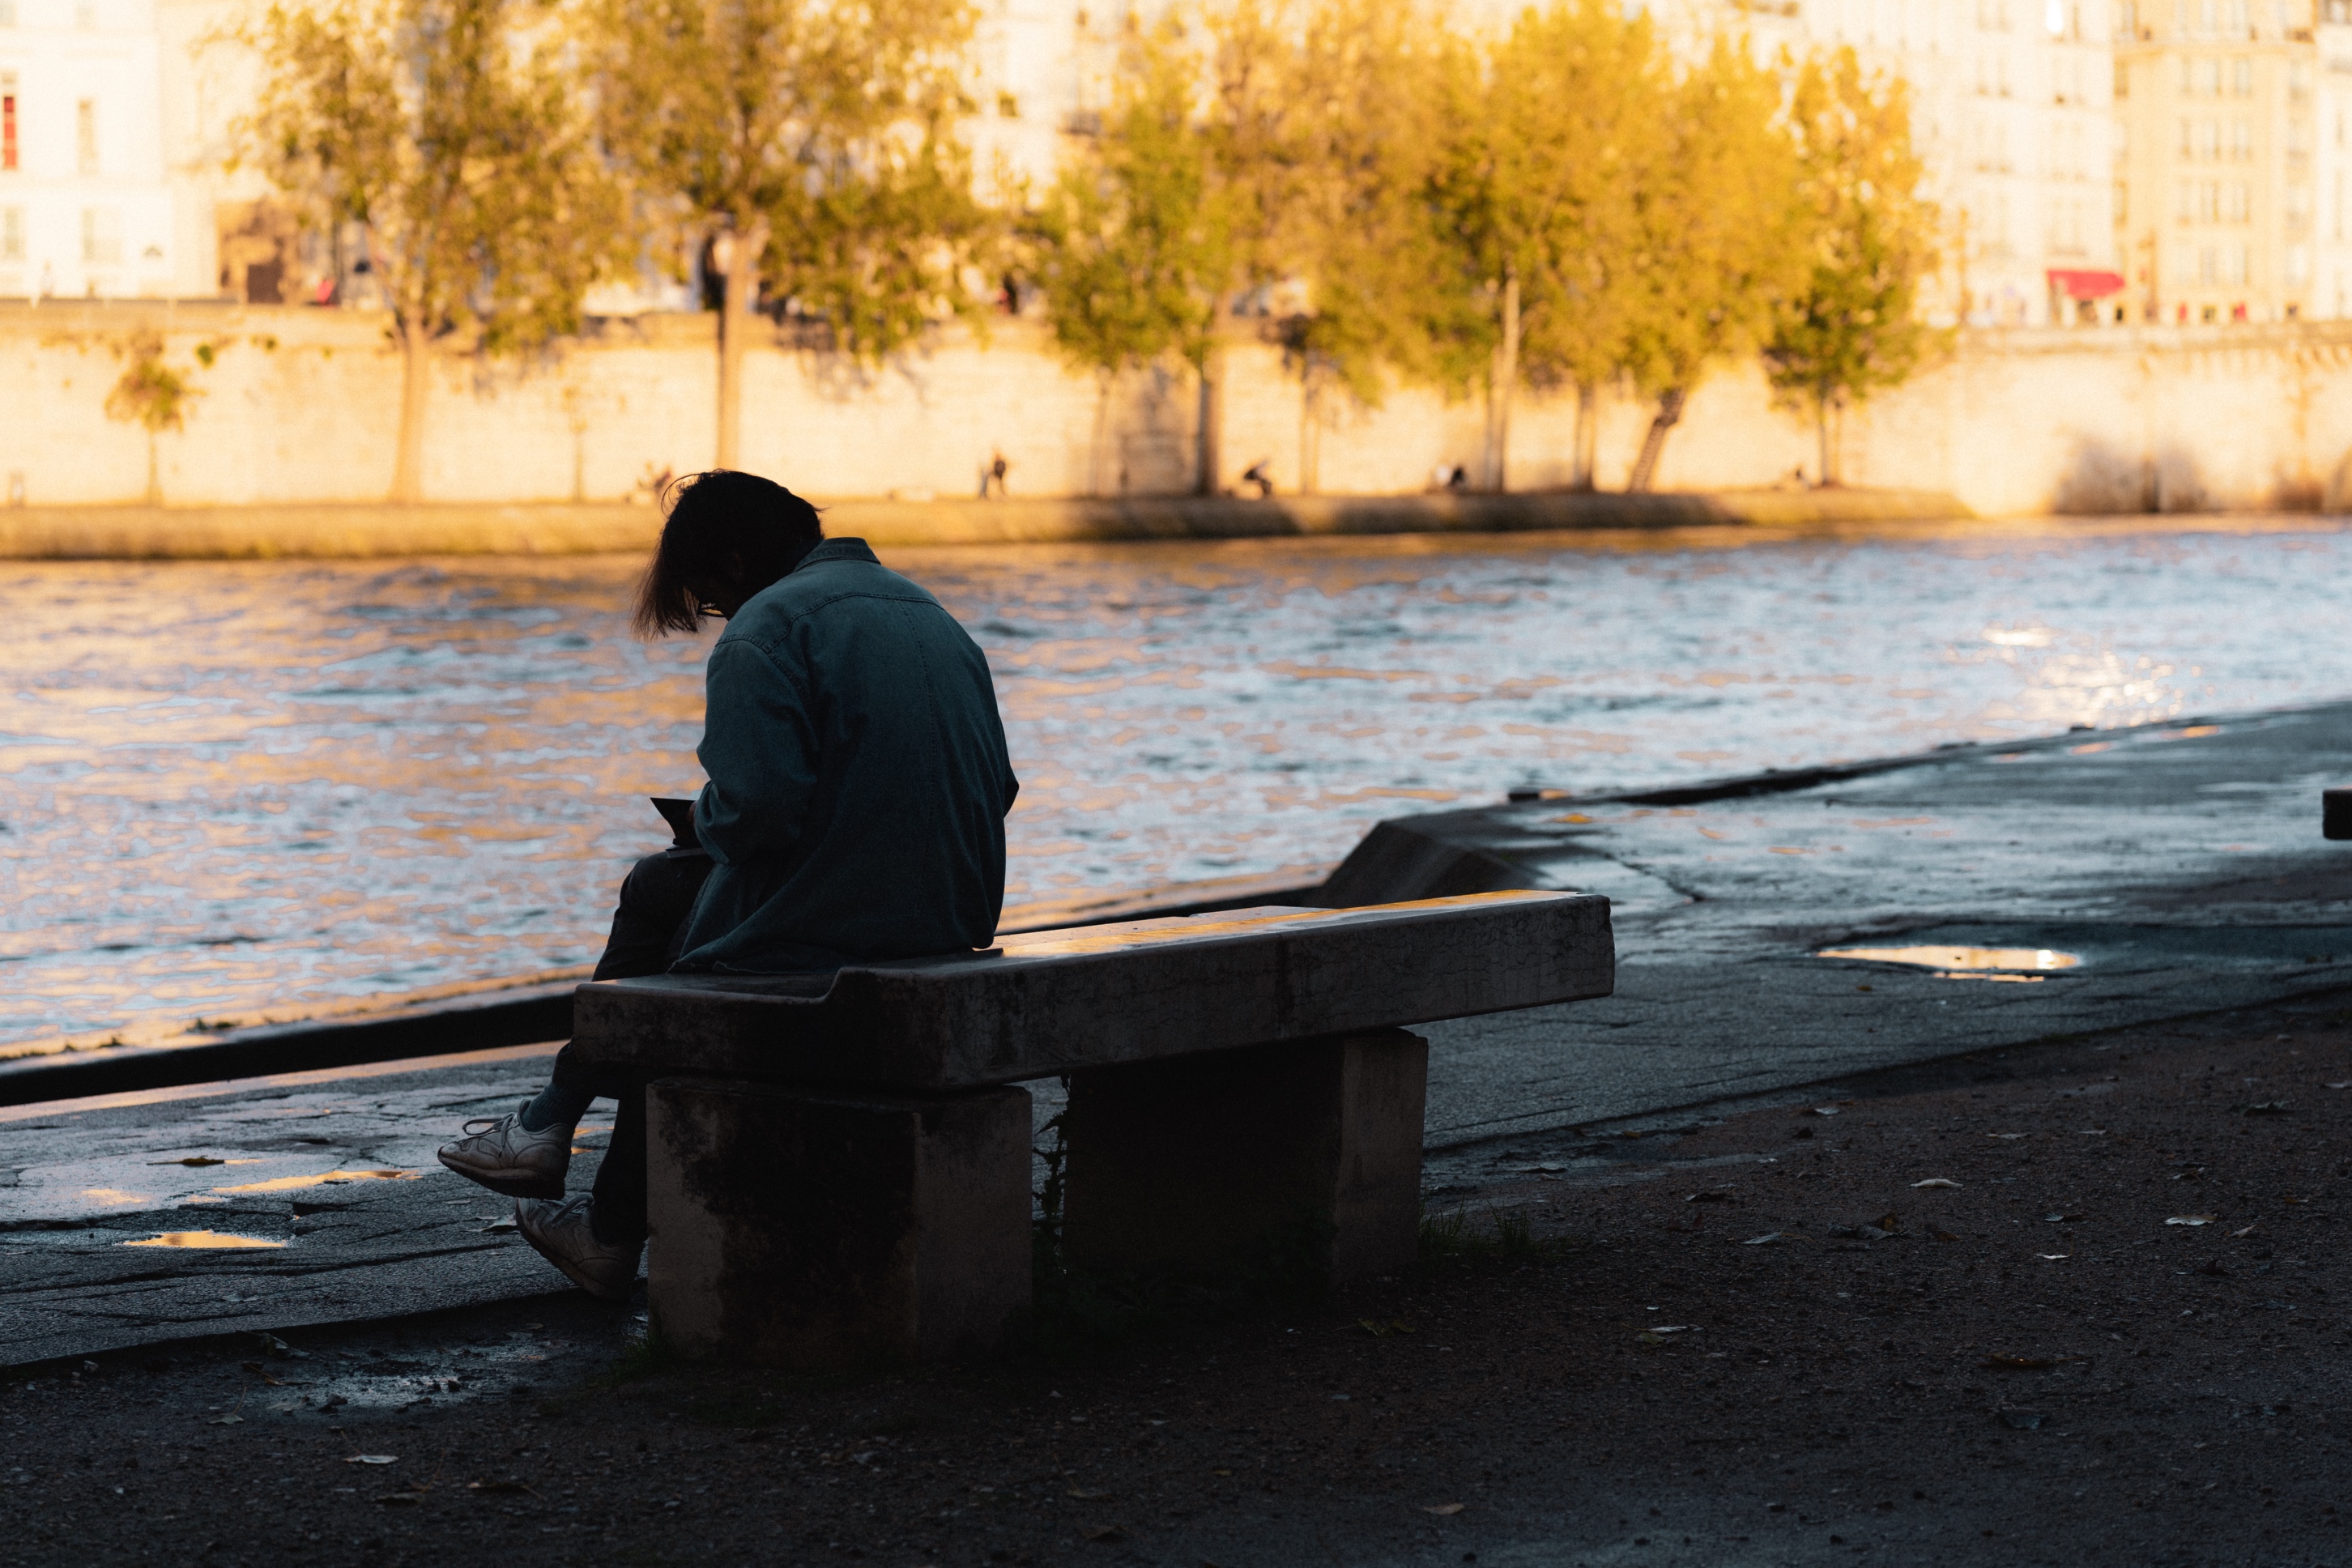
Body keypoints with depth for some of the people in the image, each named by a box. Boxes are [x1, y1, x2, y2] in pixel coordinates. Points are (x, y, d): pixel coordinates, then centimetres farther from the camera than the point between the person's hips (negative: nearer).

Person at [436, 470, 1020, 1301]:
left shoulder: (764, 629, -12)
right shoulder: (929, 613, 15)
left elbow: (756, 811, -23)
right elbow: (995, 787, 16)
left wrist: (705, 817, 1)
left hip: (824, 923, -9)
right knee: (656, 885, 26)